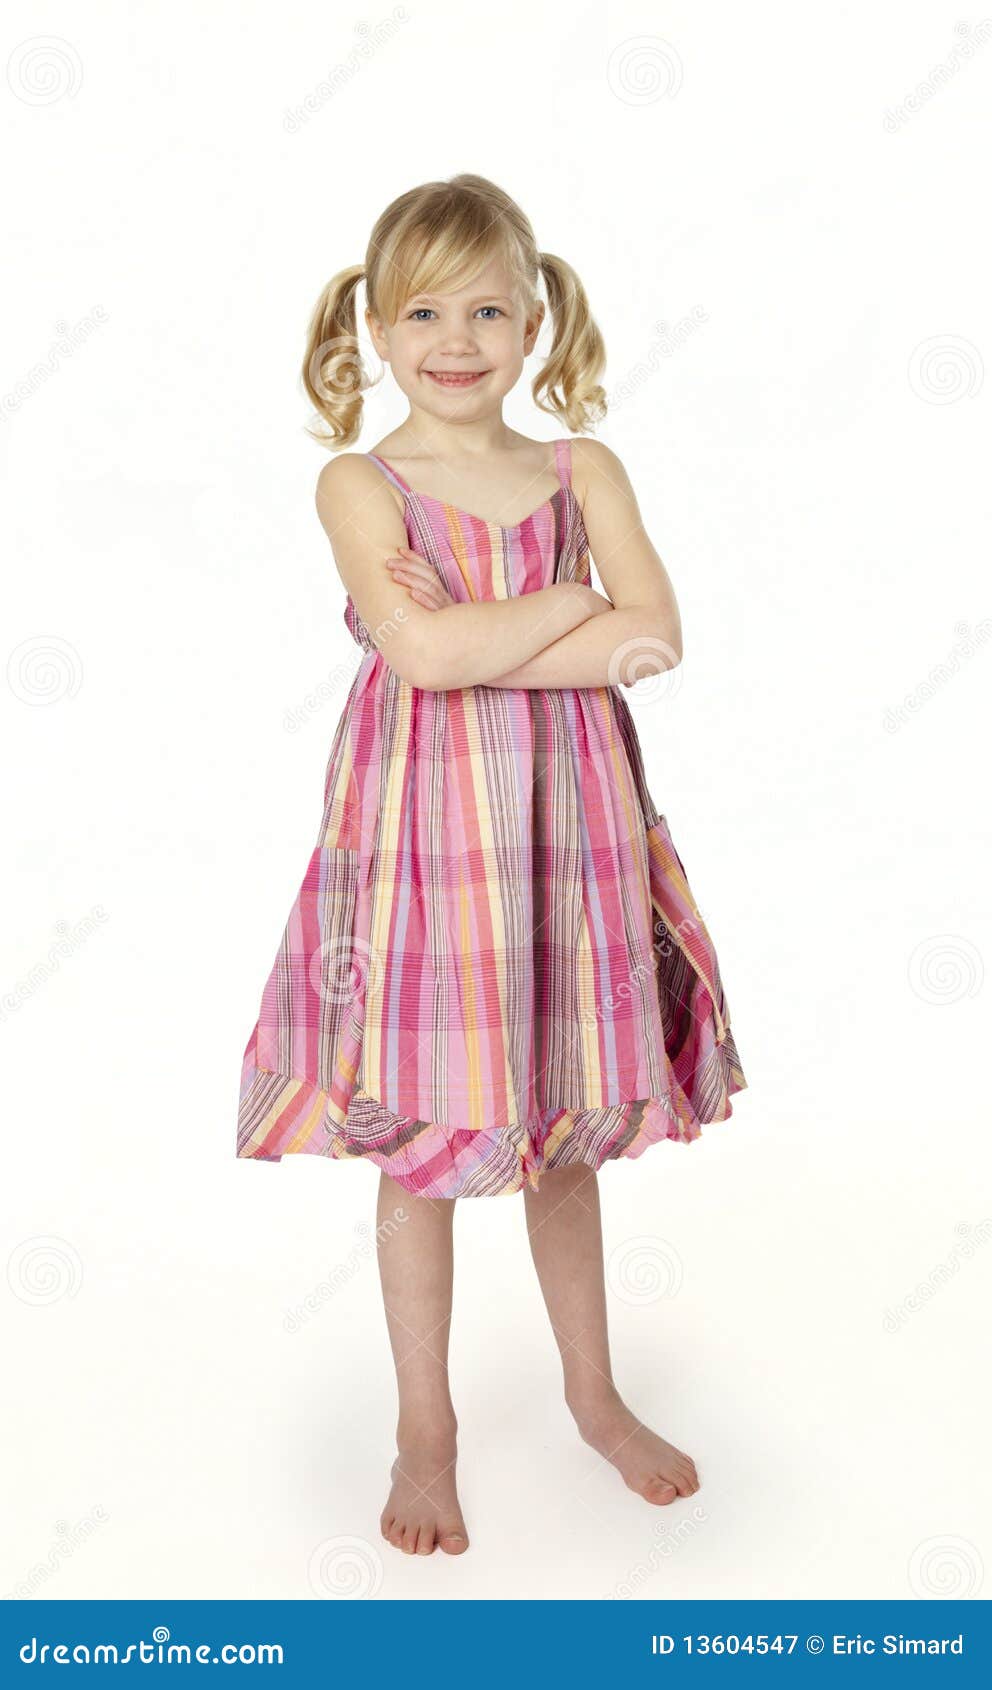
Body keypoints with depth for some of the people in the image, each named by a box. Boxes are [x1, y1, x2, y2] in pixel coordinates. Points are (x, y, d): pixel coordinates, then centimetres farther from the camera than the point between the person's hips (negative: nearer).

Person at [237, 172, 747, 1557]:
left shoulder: (586, 473, 5)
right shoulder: (359, 482, -3)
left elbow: (656, 636, -10)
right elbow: (418, 646, -20)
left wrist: (475, 642, -15)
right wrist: (572, 605, -10)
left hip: (565, 821, 3)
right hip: (426, 827, -2)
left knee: (570, 1131, 16)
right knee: (421, 1143, 8)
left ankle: (593, 1394, 37)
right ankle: (424, 1430, 28)